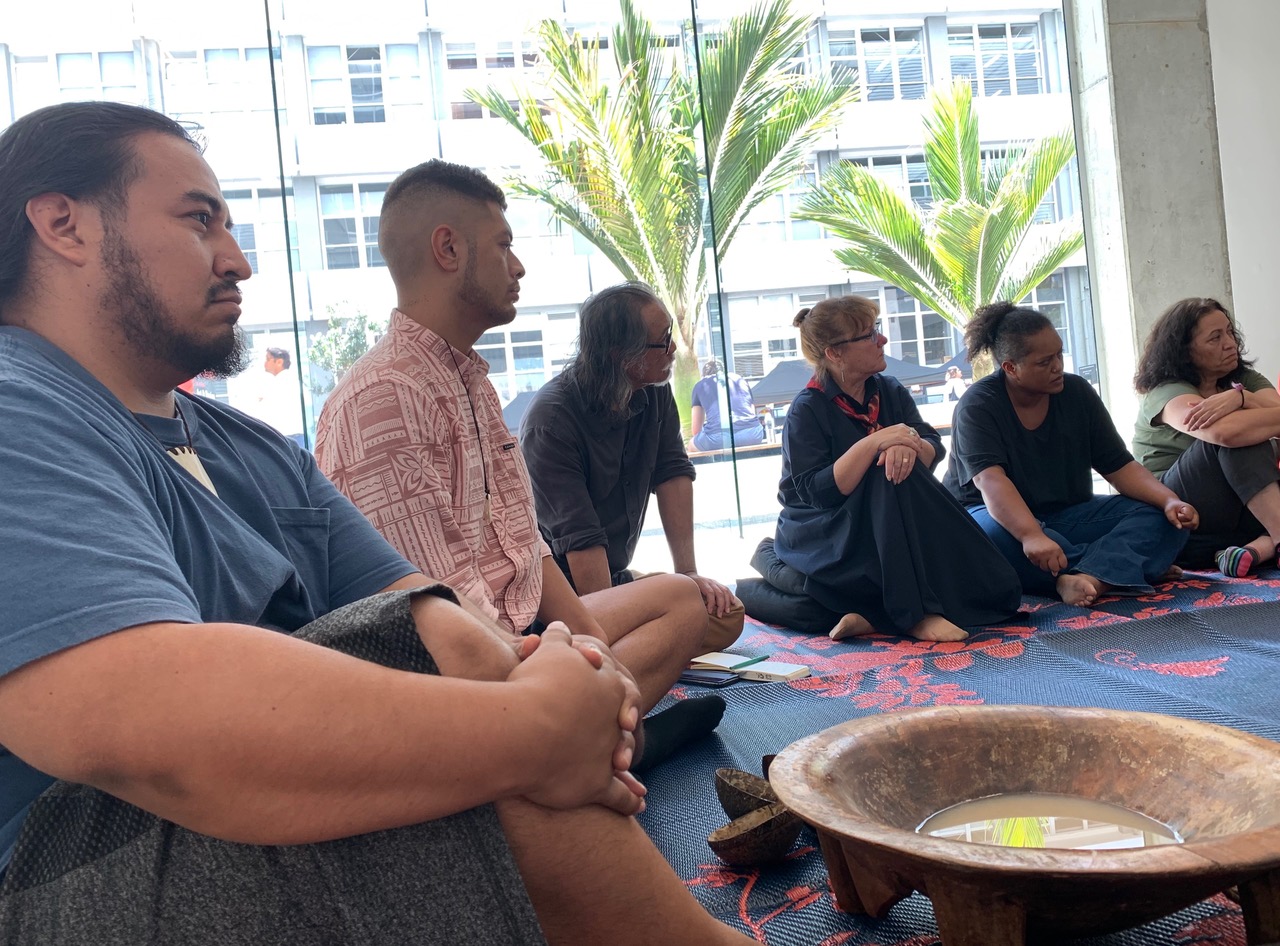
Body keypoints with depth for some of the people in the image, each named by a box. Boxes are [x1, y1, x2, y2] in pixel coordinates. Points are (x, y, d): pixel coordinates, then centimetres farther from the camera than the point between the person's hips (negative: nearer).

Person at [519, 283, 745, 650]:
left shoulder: (654, 392, 2)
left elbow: (673, 474, -1)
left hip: (616, 578, 8)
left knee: (727, 616, -12)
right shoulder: (551, 419, -21)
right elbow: (580, 541, -26)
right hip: (562, 588, -8)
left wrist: (687, 572, -8)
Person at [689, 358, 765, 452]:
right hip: (752, 434, 3)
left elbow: (696, 430, 21)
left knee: (692, 444, 29)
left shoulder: (700, 386, 23)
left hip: (718, 438, -3)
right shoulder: (739, 378, 30)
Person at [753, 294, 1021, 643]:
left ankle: (871, 616, -26)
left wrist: (909, 447, -29)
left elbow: (934, 448, -5)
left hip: (883, 528, 6)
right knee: (890, 479, -28)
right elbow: (817, 493, -23)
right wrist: (874, 442, -31)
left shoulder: (890, 392, 6)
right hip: (821, 533, -6)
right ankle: (915, 612, -30)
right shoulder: (807, 410, -13)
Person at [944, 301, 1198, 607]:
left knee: (1160, 519, -16)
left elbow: (1120, 467, 2)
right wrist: (1032, 536, -46)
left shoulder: (1077, 393, 3)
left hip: (1067, 516, 6)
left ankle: (1087, 578, -42)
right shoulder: (977, 406, -13)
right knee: (996, 537, -41)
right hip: (996, 517, -5)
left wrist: (1169, 501, -17)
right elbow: (990, 481, -29)